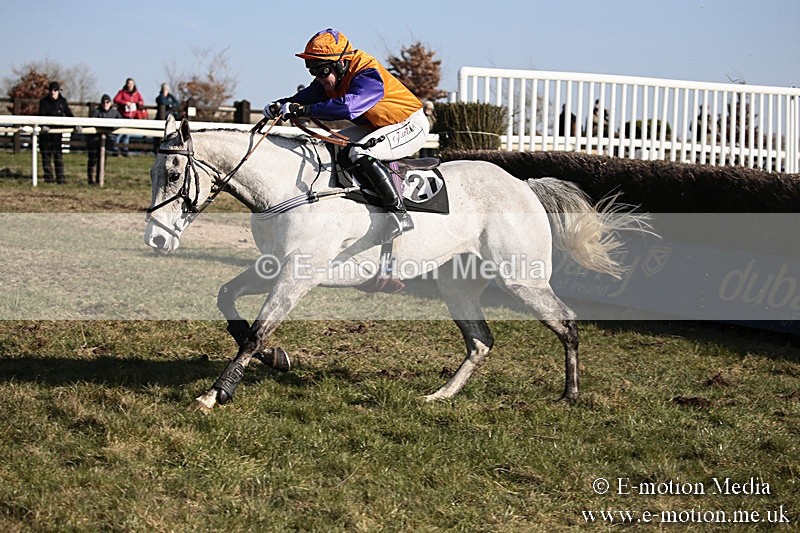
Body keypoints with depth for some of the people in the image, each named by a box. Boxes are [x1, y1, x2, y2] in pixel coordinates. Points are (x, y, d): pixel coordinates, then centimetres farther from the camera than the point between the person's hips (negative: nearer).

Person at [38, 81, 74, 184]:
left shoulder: (63, 101, 5)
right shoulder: (44, 101, -1)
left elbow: (69, 114, 2)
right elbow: (41, 115, -12)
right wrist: (44, 126, -31)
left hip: (57, 131, 0)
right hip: (46, 130, 0)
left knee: (58, 154, -3)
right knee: (46, 154, 2)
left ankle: (60, 178, -5)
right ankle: (48, 177, 7)